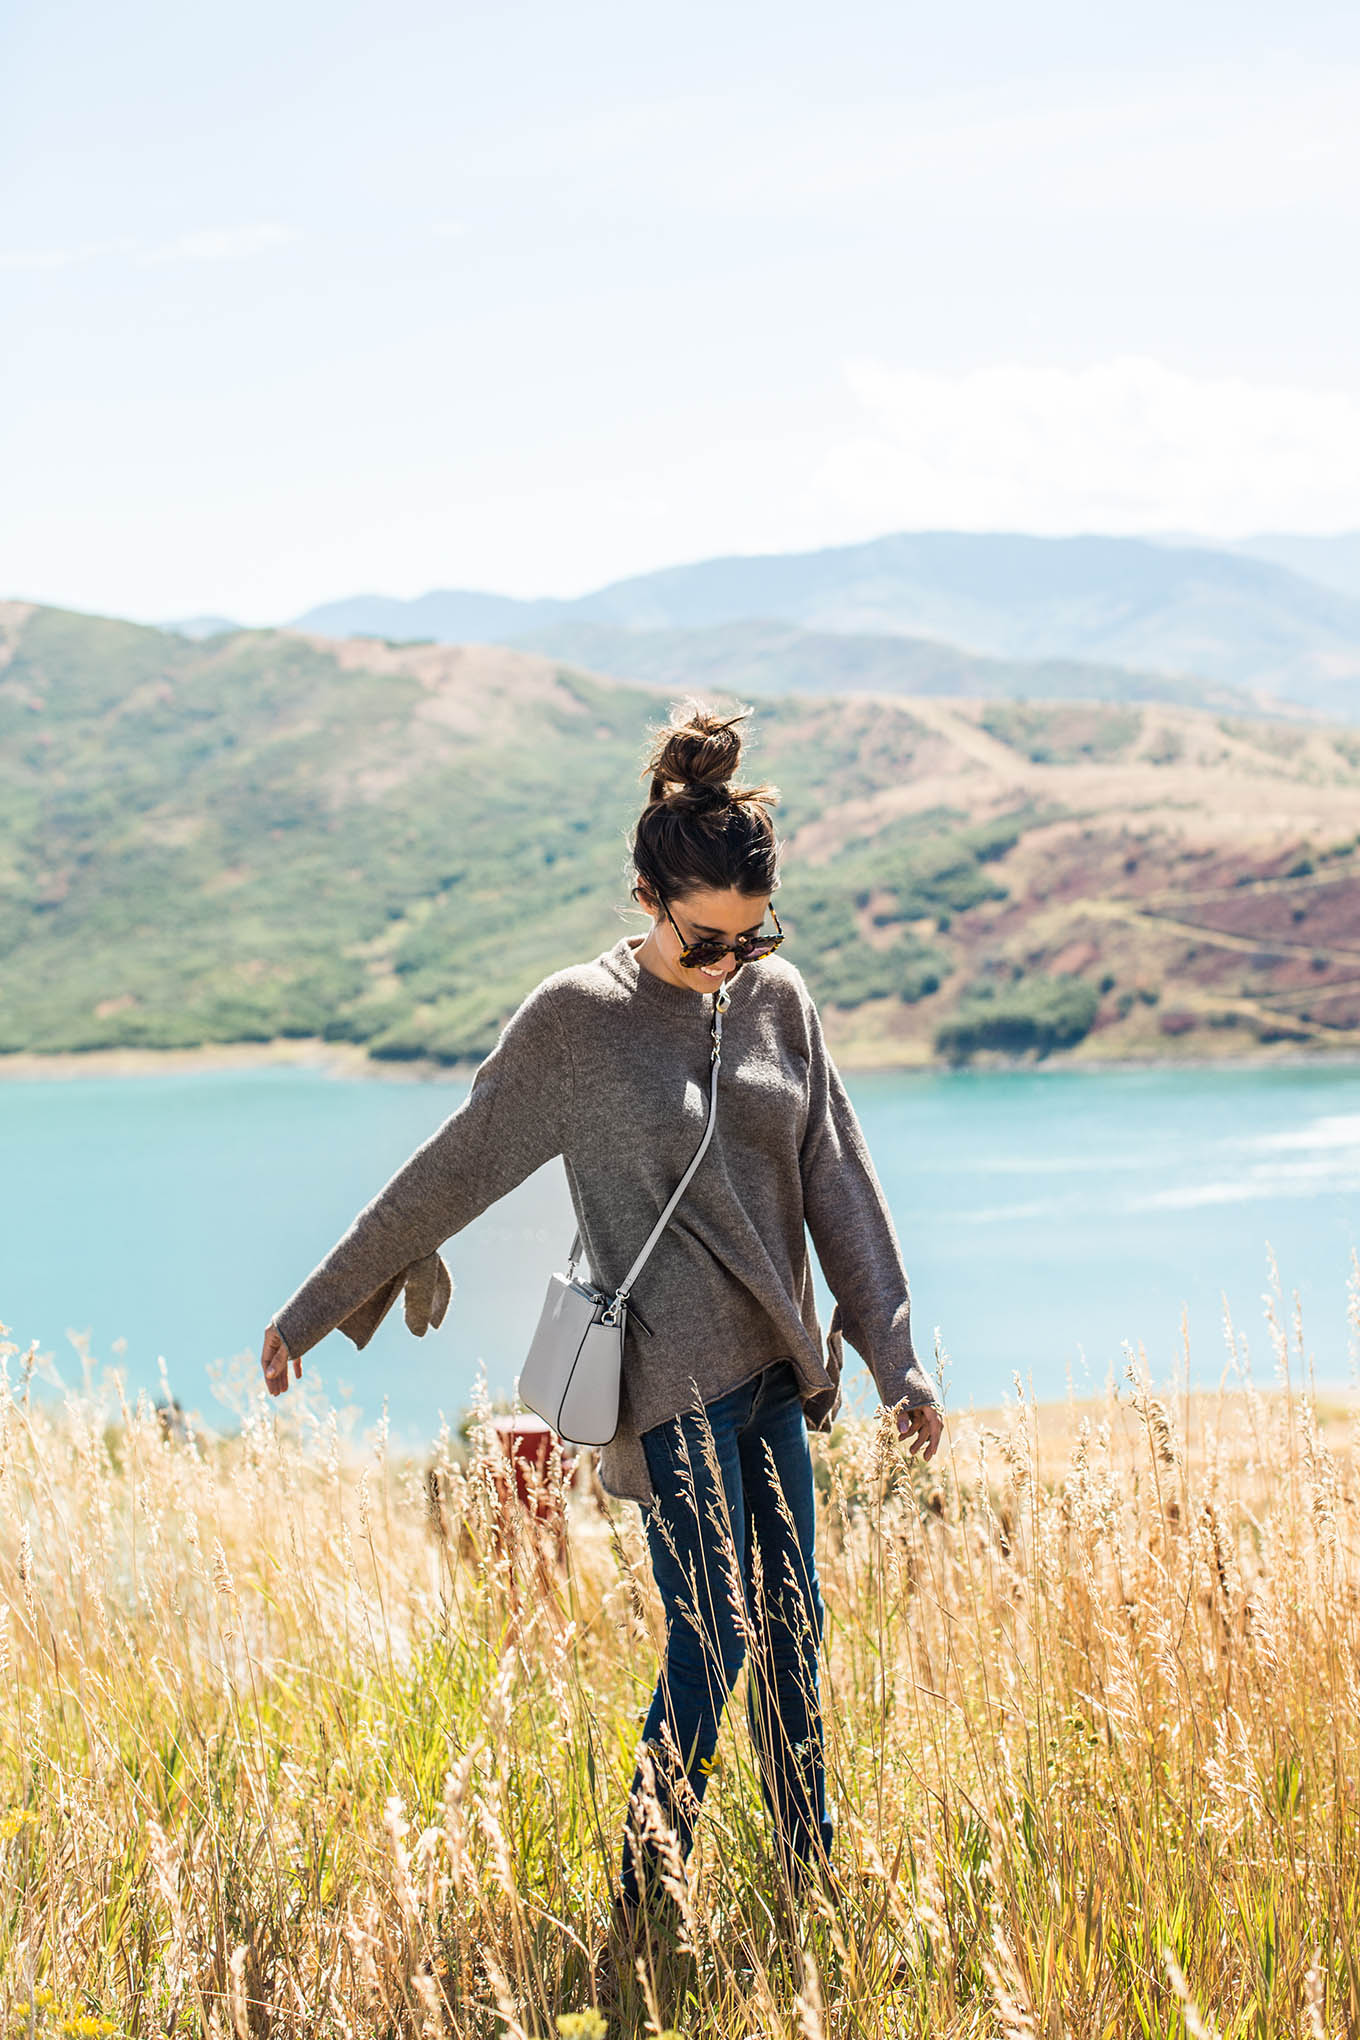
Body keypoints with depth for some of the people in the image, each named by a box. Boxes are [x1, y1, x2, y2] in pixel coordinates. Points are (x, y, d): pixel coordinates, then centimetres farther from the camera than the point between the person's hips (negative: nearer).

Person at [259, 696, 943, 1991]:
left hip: (773, 1370, 5)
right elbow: (451, 1174, -1)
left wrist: (895, 1358, 7)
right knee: (712, 1643, -7)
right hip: (674, 1379, -5)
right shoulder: (574, 1020, -8)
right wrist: (315, 1309, 4)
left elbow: (839, 1184, 8)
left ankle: (811, 1882, 22)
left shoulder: (778, 999, 5)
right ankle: (640, 1918, 3)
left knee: (790, 1633, 10)